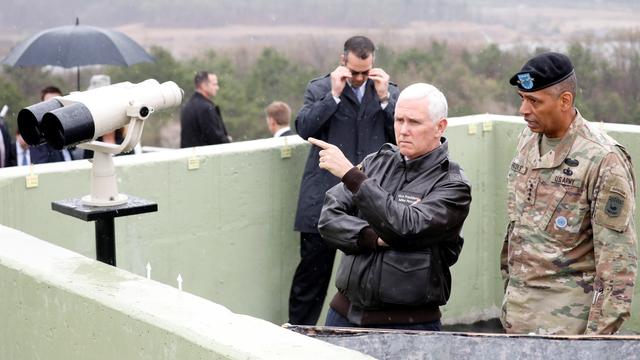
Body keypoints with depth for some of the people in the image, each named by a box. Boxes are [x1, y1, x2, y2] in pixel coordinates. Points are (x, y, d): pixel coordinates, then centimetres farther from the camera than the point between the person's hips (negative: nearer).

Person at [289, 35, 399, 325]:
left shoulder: (389, 91, 11)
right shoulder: (320, 89, 6)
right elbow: (304, 128, -8)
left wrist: (384, 97, -7)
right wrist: (334, 94, -12)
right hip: (324, 200, -1)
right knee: (313, 270, 4)